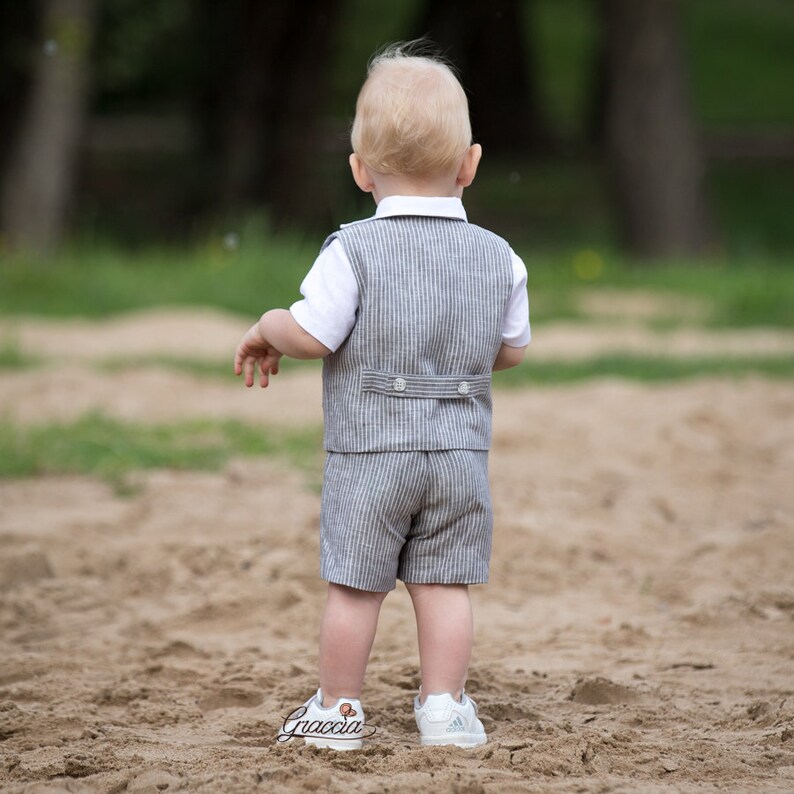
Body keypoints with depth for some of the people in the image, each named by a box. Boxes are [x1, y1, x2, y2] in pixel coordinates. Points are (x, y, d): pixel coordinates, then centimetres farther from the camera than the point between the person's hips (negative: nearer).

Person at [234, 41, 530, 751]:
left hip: (369, 451, -3)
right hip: (460, 452, 3)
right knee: (445, 584, 9)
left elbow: (311, 336, -13)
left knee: (354, 585, 6)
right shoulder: (498, 258, 2)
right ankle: (444, 705, 9)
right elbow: (513, 350, 11)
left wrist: (266, 331, 8)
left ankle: (338, 709, 15)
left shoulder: (354, 251, -11)